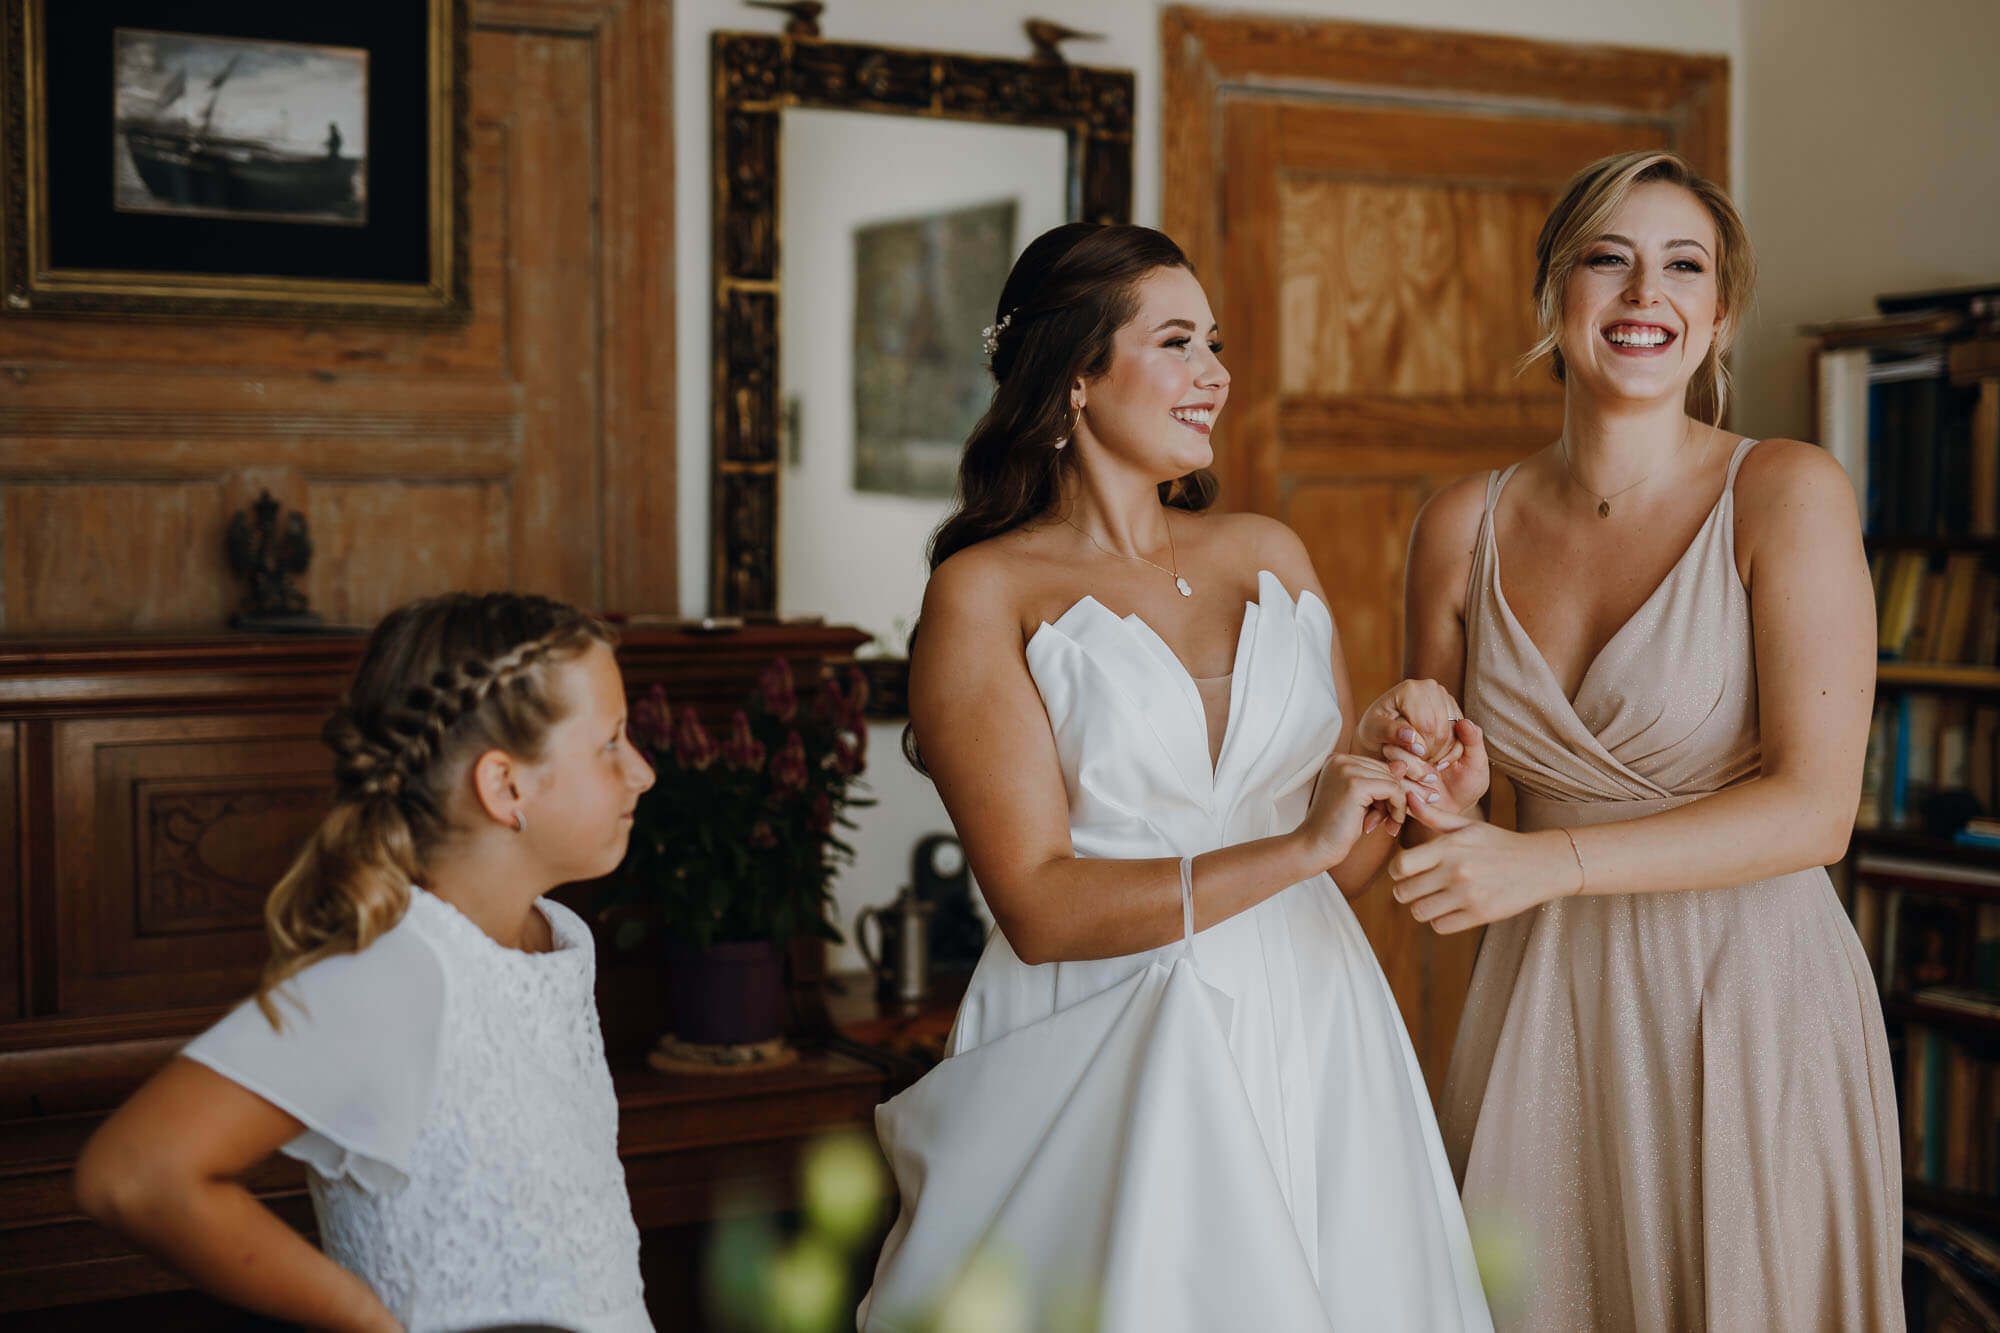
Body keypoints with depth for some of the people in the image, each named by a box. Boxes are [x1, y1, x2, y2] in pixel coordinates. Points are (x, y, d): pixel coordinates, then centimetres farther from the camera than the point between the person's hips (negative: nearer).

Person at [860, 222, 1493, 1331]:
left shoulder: (1268, 554, 9)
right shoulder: (984, 593, -6)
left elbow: (1340, 866, 12)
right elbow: (1039, 907, -14)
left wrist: (1385, 759, -8)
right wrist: (1295, 850, -19)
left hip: (1306, 1039, 5)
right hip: (1106, 1060, -4)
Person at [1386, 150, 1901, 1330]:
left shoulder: (1789, 494, -10)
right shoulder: (1464, 527, 2)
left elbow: (1816, 808, -16)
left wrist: (1550, 860, -23)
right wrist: (1443, 785, -12)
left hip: (1751, 996, -3)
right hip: (1547, 1000, 3)